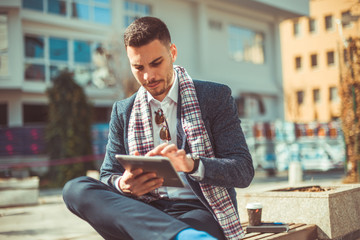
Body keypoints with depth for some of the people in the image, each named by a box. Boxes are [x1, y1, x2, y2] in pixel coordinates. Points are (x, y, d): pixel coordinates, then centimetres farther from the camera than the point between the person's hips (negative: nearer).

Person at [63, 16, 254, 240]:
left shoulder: (215, 96, 5)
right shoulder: (122, 112, 15)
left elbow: (244, 171, -3)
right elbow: (108, 176, 14)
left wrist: (191, 164, -24)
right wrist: (123, 185, -13)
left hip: (199, 212, -7)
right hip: (144, 214, 7)